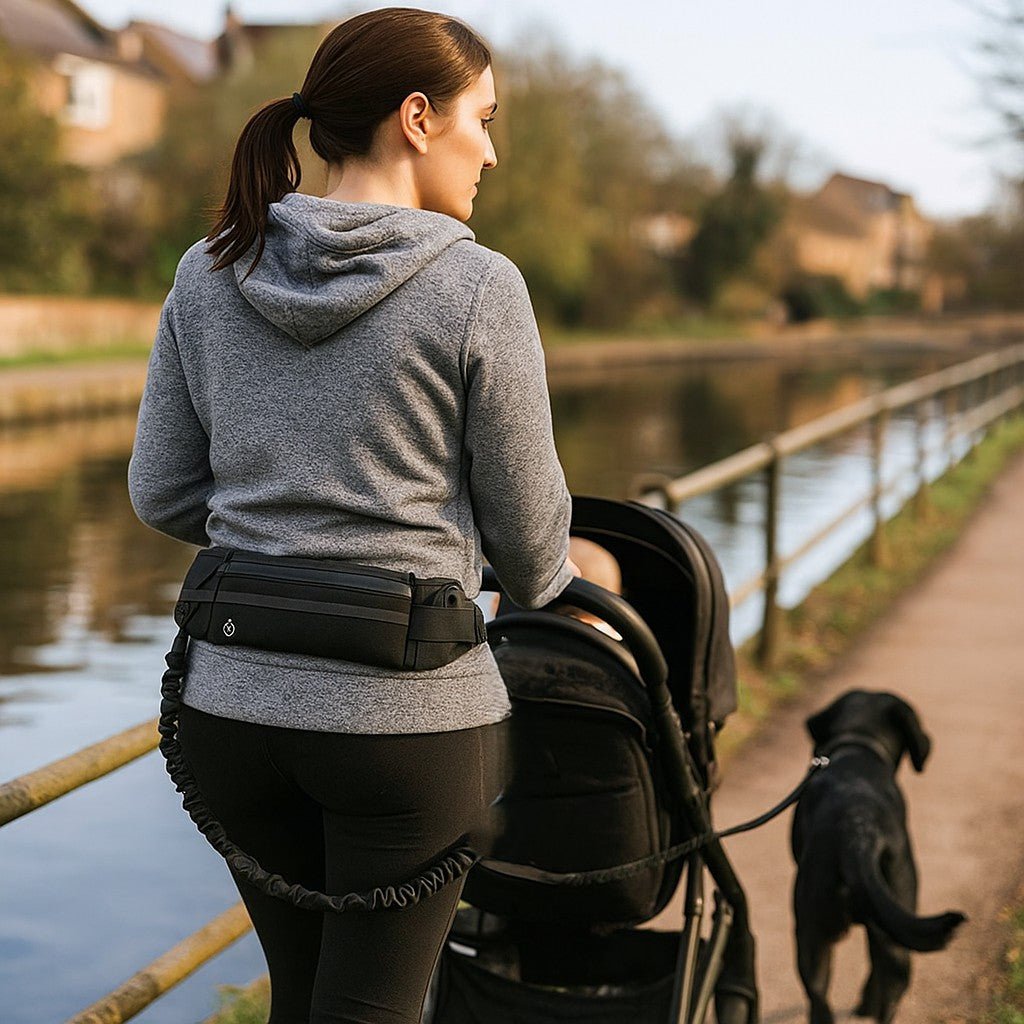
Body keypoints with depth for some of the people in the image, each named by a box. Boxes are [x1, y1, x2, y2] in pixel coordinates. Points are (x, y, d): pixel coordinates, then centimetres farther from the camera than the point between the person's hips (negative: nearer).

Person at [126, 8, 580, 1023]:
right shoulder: (476, 288, -11)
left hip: (236, 699, 5)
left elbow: (162, 493, 7)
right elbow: (527, 519, -2)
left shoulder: (208, 275, 2)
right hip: (408, 711, -5)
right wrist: (540, 591, 20)